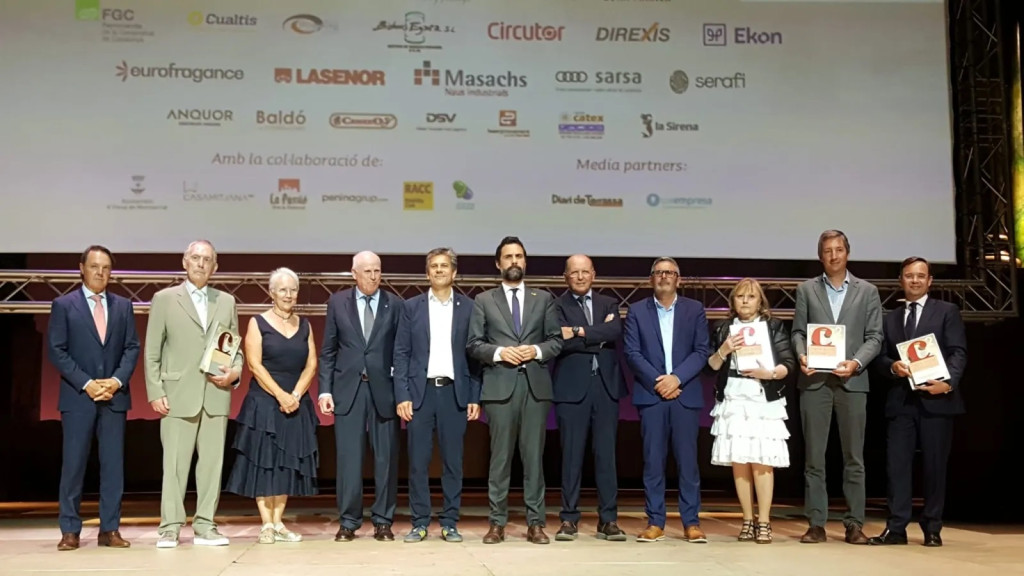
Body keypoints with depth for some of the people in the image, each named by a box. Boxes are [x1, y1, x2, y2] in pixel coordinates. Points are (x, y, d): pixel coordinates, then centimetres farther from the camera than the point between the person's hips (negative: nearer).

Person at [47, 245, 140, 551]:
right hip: (77, 397, -3)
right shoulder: (63, 305, 2)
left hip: (115, 396, 3)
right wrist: (86, 383, -12)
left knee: (113, 464, 3)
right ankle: (70, 530, 7)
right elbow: (56, 351, -4)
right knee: (73, 464, 0)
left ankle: (110, 529, 8)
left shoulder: (123, 306, 11)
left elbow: (132, 348, 7)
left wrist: (117, 380, -9)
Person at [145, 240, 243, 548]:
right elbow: (152, 351, 2)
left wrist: (235, 371, -5)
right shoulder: (164, 298, 4)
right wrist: (155, 392, -6)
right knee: (174, 464, -1)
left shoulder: (227, 301, 13)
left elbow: (236, 347, 16)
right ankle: (170, 527, 7)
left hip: (217, 394, 3)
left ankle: (205, 526, 12)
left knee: (212, 462, 5)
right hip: (178, 394, -3)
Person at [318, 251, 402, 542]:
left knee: (386, 458, 4)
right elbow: (328, 351, 7)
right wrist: (325, 389, -1)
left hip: (383, 389, 0)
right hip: (348, 388, 0)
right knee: (348, 457, 2)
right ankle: (348, 521, 12)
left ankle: (383, 521, 15)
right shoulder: (337, 302, 6)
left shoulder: (395, 304, 3)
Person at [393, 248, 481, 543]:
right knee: (418, 461, 2)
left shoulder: (468, 307, 6)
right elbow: (401, 353, 4)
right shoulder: (411, 306, 6)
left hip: (455, 392, 0)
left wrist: (475, 397, -1)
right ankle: (419, 522, 11)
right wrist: (402, 395, -5)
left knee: (452, 461, 4)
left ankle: (449, 522, 13)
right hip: (420, 391, 0)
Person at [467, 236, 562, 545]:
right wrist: (499, 352, -13)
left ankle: (535, 523, 8)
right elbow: (474, 344, 4)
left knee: (534, 456, 3)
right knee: (500, 456, 2)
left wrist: (537, 351, -10)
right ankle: (497, 523, 8)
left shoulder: (543, 299, 13)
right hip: (500, 385, -1)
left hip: (536, 384, 1)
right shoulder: (484, 300, 10)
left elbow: (557, 340, 8)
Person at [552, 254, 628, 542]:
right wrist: (600, 338, -9)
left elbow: (615, 331, -8)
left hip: (606, 386, 3)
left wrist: (579, 331, -13)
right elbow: (561, 343, -14)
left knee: (606, 454, 5)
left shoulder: (609, 304, 13)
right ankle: (569, 518, 11)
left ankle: (608, 519, 11)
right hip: (572, 387, -3)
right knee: (572, 455, 2)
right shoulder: (556, 306, 2)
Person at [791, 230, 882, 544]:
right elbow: (798, 331, 7)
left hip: (851, 380, 0)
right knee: (813, 456, 2)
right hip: (814, 380, 0)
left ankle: (854, 523, 9)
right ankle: (816, 523, 6)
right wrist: (802, 355, -13)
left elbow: (874, 336, 4)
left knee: (853, 456, 3)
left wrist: (856, 362, -13)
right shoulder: (806, 289, 10)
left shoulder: (867, 291, 9)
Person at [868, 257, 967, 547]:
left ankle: (932, 529, 11)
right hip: (900, 400, 3)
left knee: (934, 465, 2)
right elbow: (880, 357, 12)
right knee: (897, 464, -1)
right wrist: (892, 367, -11)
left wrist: (949, 382, -20)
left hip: (936, 399, -3)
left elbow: (958, 352, -3)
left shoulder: (947, 312, 7)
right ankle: (896, 528, 1)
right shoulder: (890, 318, 18)